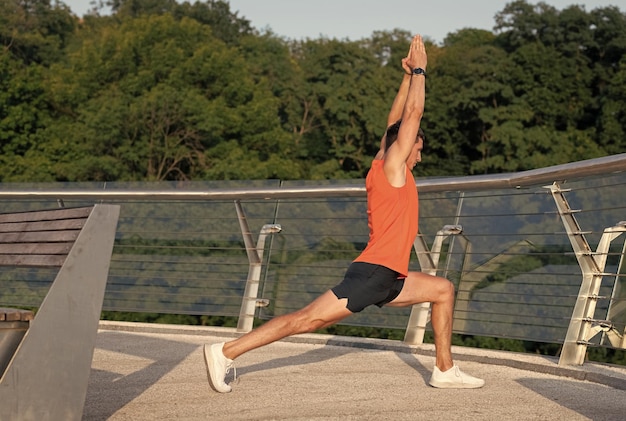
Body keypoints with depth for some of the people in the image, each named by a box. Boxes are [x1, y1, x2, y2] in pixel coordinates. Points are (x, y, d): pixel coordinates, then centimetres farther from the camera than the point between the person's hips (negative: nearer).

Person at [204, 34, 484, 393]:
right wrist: (419, 71, 6)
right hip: (374, 272, -10)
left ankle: (445, 370, 15)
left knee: (444, 289, 17)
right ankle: (226, 352, -17)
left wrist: (410, 76, 26)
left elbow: (396, 120, 28)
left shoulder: (384, 166, 19)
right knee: (309, 319, -15)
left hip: (389, 280, 10)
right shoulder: (392, 165, -3)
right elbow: (413, 114, -5)